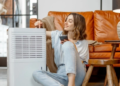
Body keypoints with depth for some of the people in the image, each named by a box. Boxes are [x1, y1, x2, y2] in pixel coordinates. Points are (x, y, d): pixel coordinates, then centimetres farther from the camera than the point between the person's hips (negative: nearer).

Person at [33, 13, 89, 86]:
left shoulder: (83, 43, 6)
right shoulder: (58, 34, 17)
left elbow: (80, 62, -2)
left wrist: (73, 45, -9)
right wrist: (40, 26, 9)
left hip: (76, 77, -4)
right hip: (62, 76, 4)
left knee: (68, 45, -26)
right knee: (36, 73, -23)